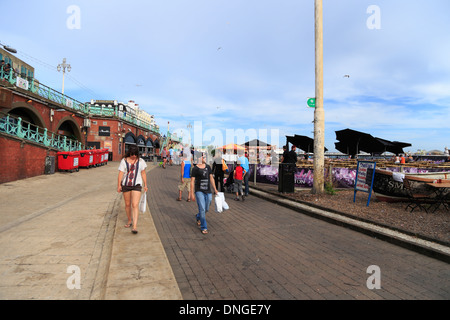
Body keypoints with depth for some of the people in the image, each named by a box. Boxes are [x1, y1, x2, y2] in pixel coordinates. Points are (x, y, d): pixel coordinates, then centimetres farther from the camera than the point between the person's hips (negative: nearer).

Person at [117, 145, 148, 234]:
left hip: (137, 185, -1)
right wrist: (119, 185, -10)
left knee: (135, 205, -12)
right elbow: (121, 173, -1)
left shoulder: (141, 161, 4)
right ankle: (129, 221, 32)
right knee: (127, 204, 12)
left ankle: (135, 226, -14)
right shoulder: (124, 161, 2)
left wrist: (145, 185, 10)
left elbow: (143, 174, 10)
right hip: (126, 185, 2)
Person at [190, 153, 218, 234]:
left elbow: (211, 178, 14)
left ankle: (198, 217, 45)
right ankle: (204, 227, 4)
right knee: (202, 209, -8)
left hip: (208, 191, 5)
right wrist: (192, 194, -9)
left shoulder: (208, 167, 8)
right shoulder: (195, 169, -6)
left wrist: (215, 189, 13)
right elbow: (192, 181, -5)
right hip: (199, 191, -5)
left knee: (206, 209, 14)